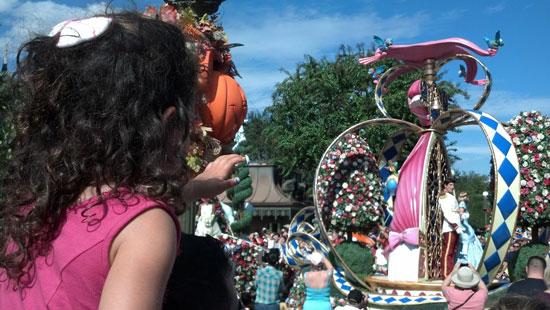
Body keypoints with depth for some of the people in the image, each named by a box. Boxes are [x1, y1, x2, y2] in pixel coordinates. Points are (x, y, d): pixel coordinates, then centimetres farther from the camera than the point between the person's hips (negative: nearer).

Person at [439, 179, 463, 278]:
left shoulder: (451, 197, 24)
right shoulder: (444, 196, -6)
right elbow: (447, 213, -17)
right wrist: (456, 226, -23)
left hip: (454, 228, 10)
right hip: (449, 229, -10)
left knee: (453, 251, 10)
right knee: (447, 251, -10)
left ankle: (450, 273, 14)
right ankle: (445, 274, -11)